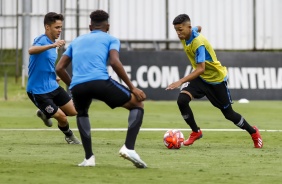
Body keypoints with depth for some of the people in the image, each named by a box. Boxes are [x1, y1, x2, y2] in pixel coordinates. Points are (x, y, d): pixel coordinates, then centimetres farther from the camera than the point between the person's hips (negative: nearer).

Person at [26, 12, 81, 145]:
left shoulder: (52, 43, 10)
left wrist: (54, 78, 11)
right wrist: (52, 45, -55)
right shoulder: (42, 40, -18)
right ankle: (68, 135, 23)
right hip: (38, 91, -8)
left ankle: (45, 113, 29)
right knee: (62, 117, -9)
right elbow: (31, 50, -44)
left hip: (53, 87, 8)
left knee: (73, 111, 7)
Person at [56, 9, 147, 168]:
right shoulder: (111, 39, 19)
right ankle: (129, 148, -6)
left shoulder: (77, 41, 32)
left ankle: (89, 157, 21)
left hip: (77, 86, 4)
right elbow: (114, 62, -1)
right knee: (137, 105, 15)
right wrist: (132, 88, 1)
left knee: (82, 113, 37)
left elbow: (59, 68, 25)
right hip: (100, 82, -4)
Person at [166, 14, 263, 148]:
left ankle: (253, 132, 32)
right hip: (200, 77, 7)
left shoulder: (198, 43, -32)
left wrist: (181, 81, -48)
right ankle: (195, 132, 0)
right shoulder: (185, 37, -9)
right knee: (182, 100, -19)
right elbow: (197, 28, 16)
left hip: (217, 79, -6)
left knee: (228, 114, 6)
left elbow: (200, 69, -39)